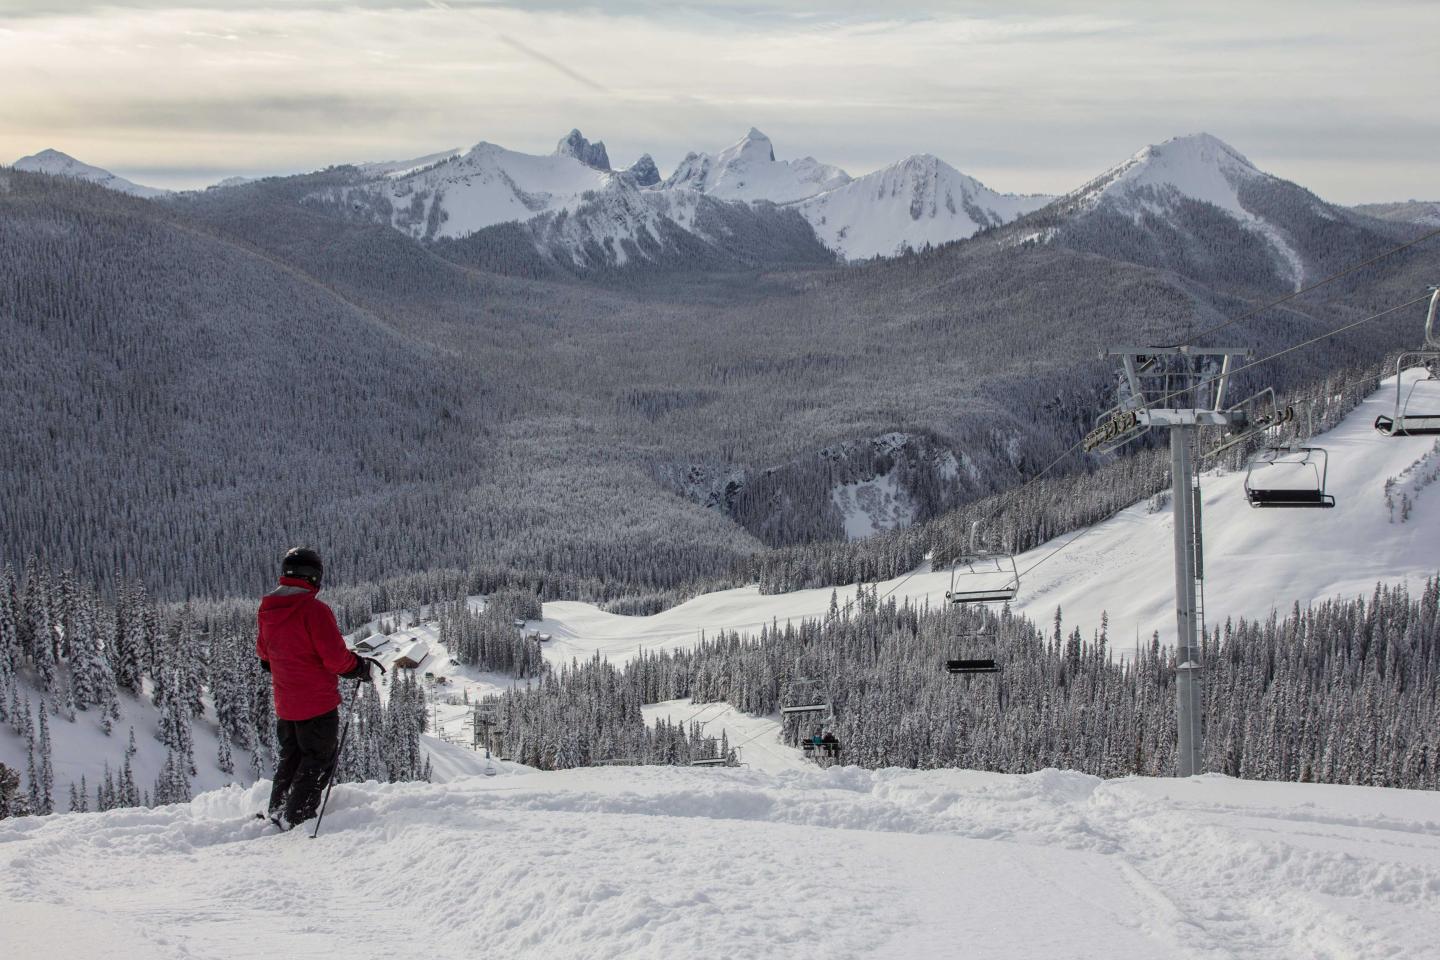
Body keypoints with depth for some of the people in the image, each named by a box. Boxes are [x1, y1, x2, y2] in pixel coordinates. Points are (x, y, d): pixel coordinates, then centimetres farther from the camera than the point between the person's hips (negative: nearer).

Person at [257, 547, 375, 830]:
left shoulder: (267, 610, 4)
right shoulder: (314, 609, -20)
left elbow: (263, 652, 19)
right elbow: (336, 657, -21)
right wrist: (360, 667, -4)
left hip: (284, 703, 7)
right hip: (318, 701, -7)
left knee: (290, 758, 22)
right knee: (318, 762, 4)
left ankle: (277, 814, 29)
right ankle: (298, 819, 1)